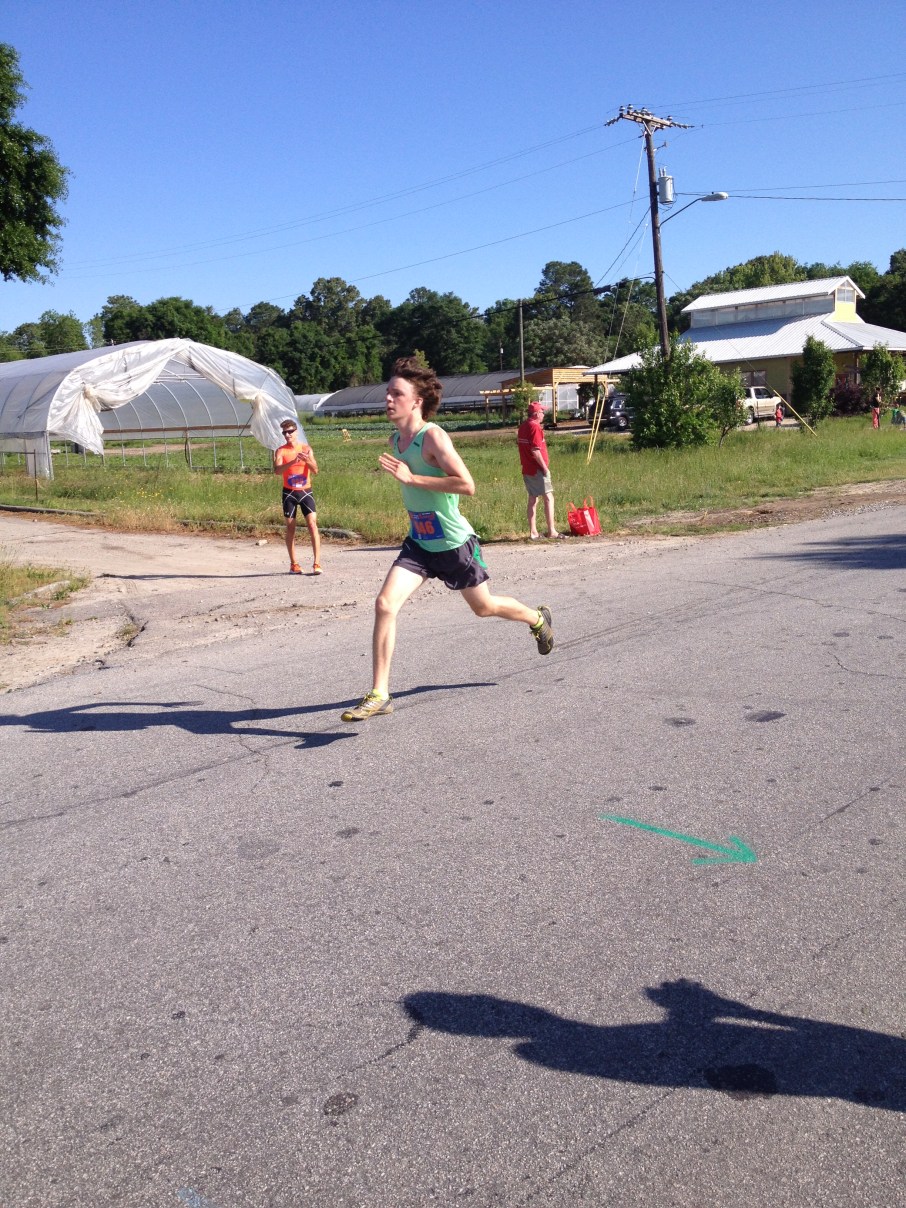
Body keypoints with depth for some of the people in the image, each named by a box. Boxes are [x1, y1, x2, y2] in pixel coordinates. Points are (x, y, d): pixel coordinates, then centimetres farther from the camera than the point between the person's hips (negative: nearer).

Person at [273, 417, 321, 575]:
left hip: (305, 492, 0)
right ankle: (293, 564, 15)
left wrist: (307, 460, -25)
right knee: (290, 528, 4)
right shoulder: (281, 451, -1)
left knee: (313, 524, -11)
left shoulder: (306, 449, 2)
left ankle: (317, 563, -13)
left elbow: (315, 470, -5)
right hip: (289, 493, 0)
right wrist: (293, 461, -32)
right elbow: (277, 470, -17)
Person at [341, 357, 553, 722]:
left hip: (454, 542, -6)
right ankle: (379, 695, -8)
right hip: (418, 542, 6)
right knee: (384, 604, -13)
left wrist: (411, 478, -30)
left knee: (483, 607, 14)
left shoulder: (433, 436, -21)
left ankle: (537, 618, 48)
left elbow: (467, 485, -30)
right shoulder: (395, 440, 2)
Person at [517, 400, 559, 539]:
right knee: (548, 498, -5)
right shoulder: (535, 427, -15)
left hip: (527, 469, 9)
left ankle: (533, 532, 12)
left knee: (533, 499, 11)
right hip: (538, 470, -9)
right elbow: (535, 451, -22)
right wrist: (545, 467, -15)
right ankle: (551, 531, -8)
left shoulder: (522, 426, 12)